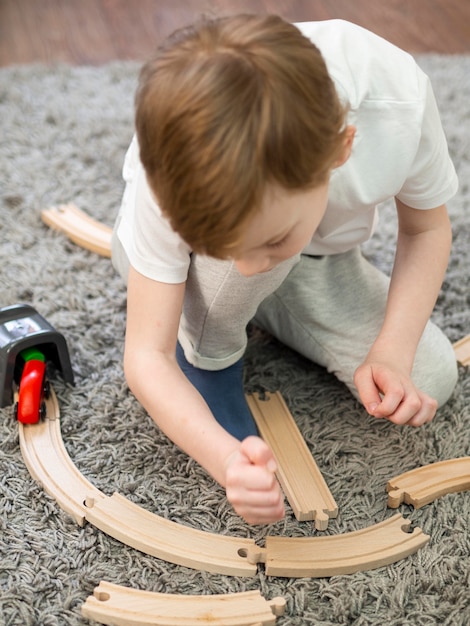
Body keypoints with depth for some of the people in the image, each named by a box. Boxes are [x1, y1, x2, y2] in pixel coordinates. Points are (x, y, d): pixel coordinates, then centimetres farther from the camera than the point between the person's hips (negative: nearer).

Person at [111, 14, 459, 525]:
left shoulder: (398, 103, -36)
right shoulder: (173, 171, -39)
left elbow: (426, 228, -14)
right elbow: (147, 354, -32)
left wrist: (393, 353, -27)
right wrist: (225, 458, -49)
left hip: (313, 257, 4)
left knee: (430, 380, -9)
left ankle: (254, 306, 10)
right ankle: (207, 354, -8)